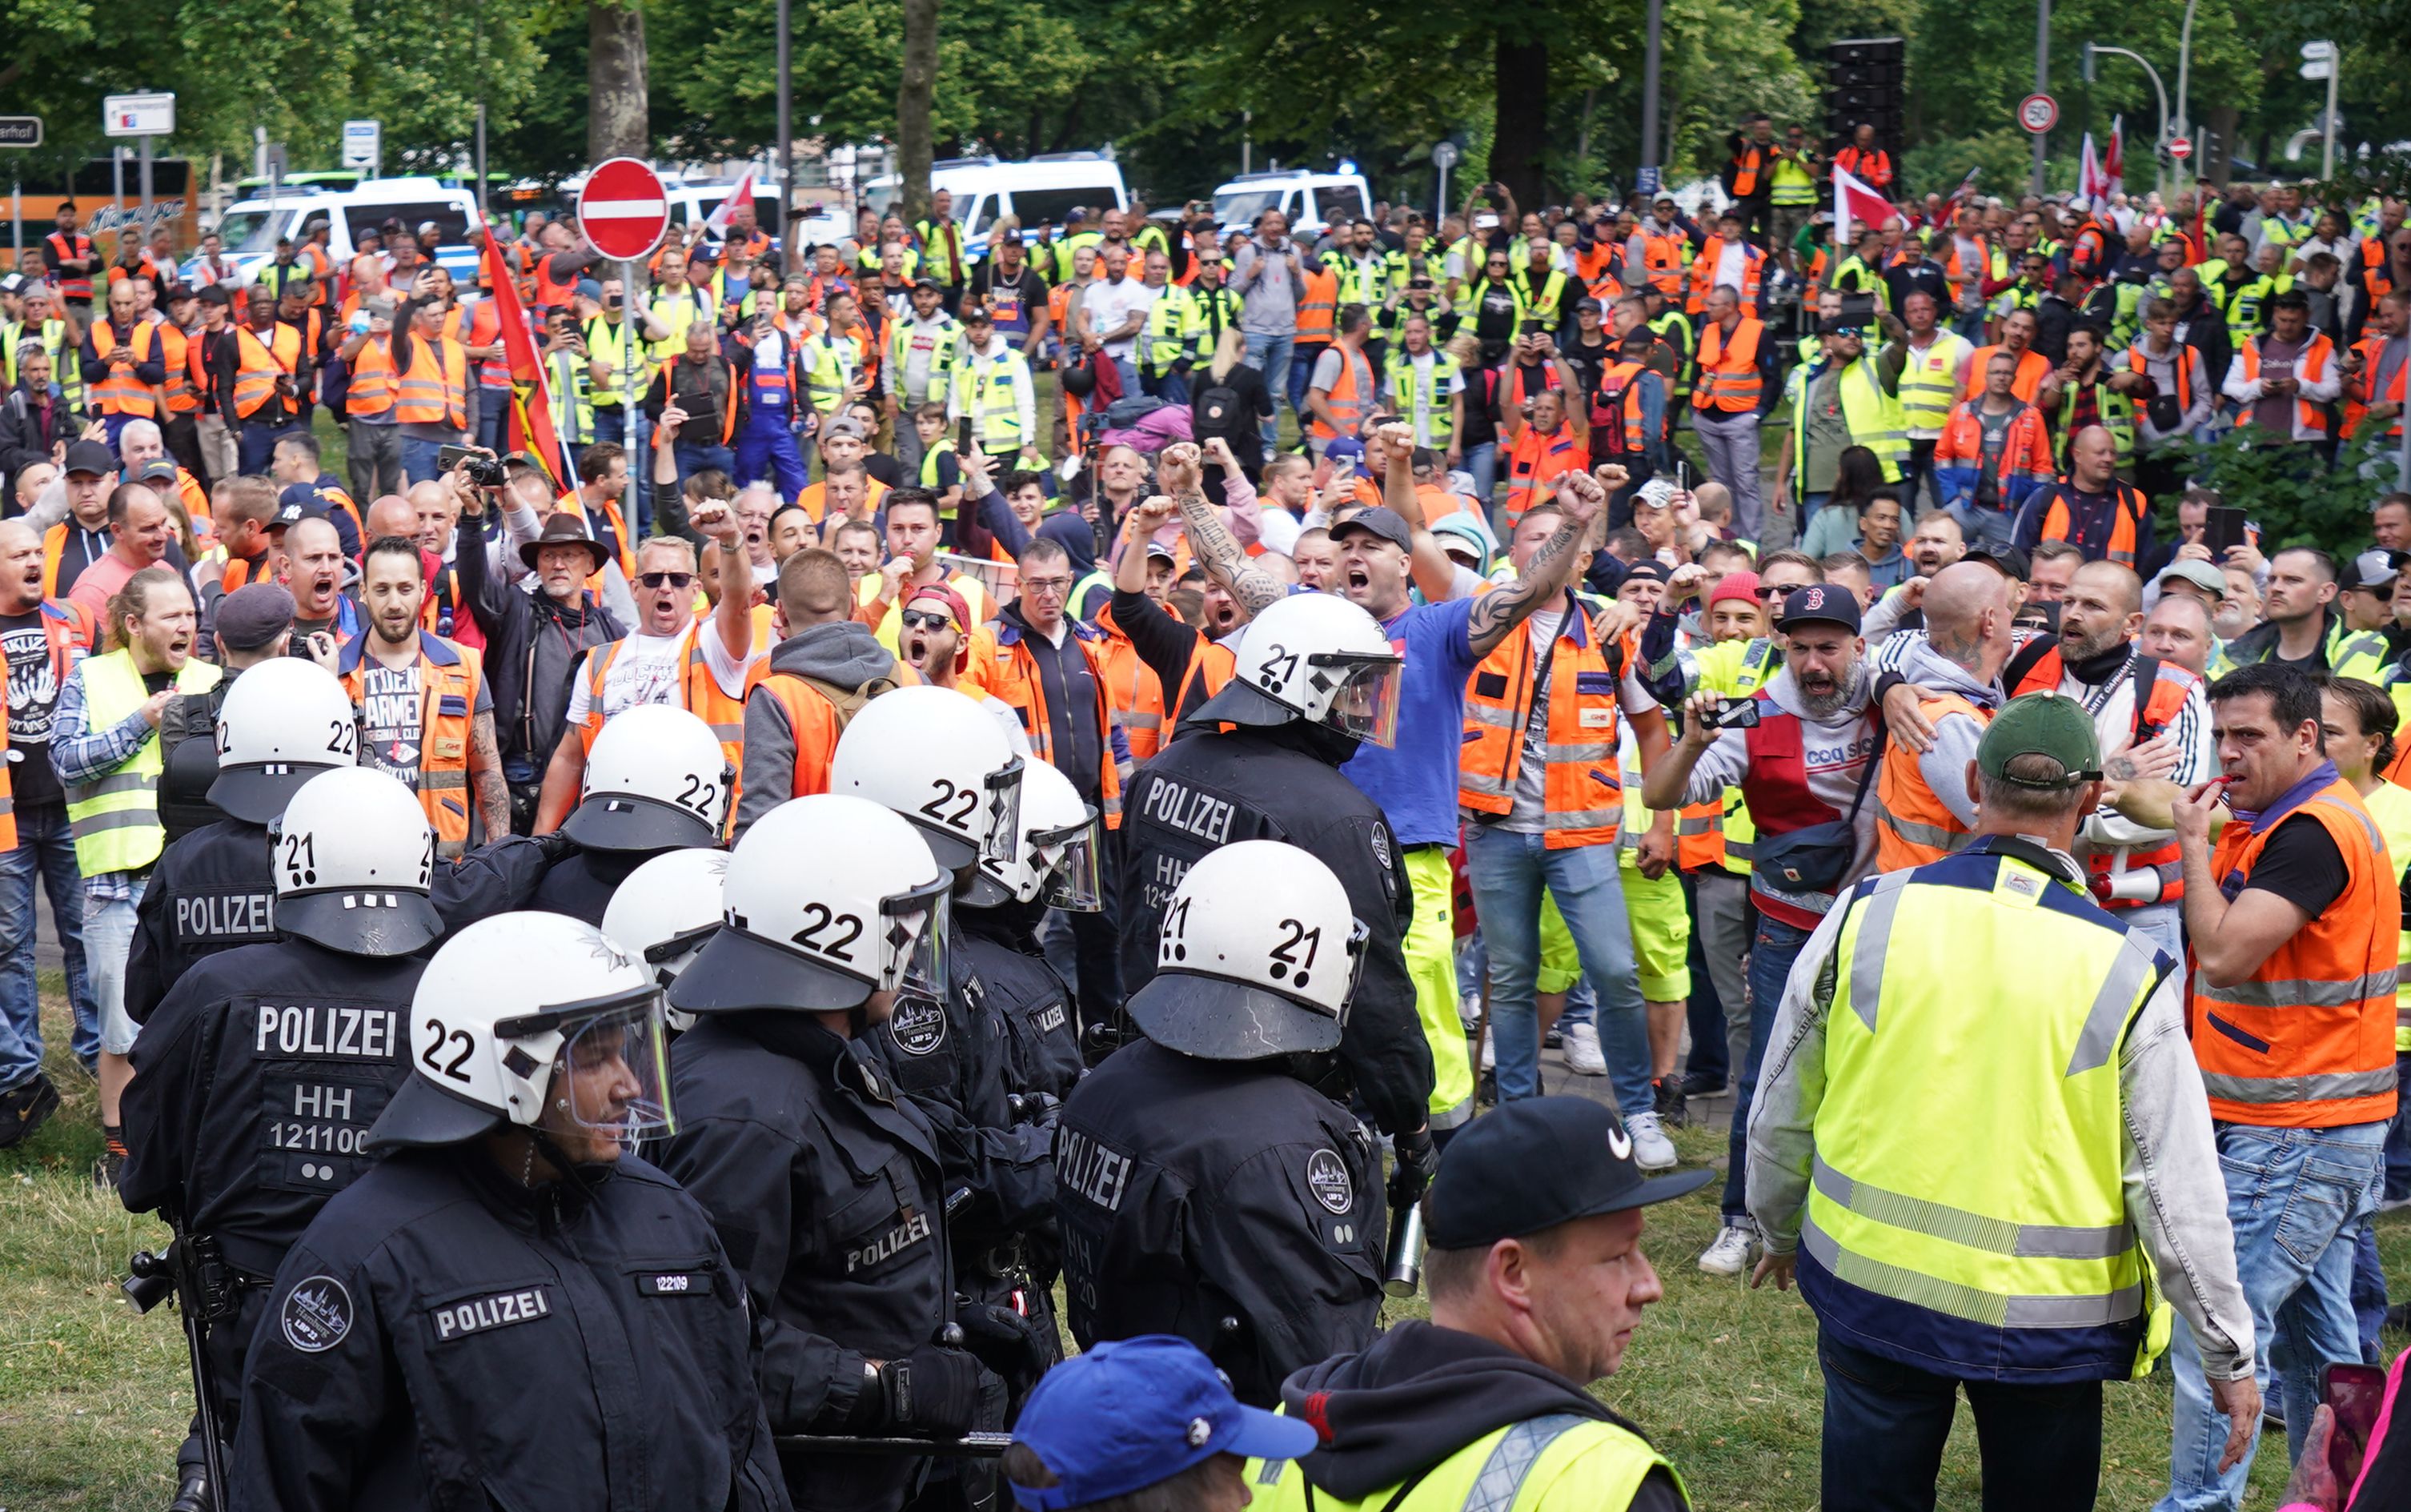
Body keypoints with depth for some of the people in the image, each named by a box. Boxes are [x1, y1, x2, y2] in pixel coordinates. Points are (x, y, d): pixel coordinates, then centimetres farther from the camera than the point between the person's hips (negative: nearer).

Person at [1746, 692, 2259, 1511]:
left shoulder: (1866, 916, -9)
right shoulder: (2129, 974, -14)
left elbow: (1782, 1112, 3)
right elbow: (2178, 1192, -11)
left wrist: (1779, 1230, 23)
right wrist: (2230, 1357, 2)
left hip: (1870, 1281, 2)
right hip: (2046, 1315, -1)